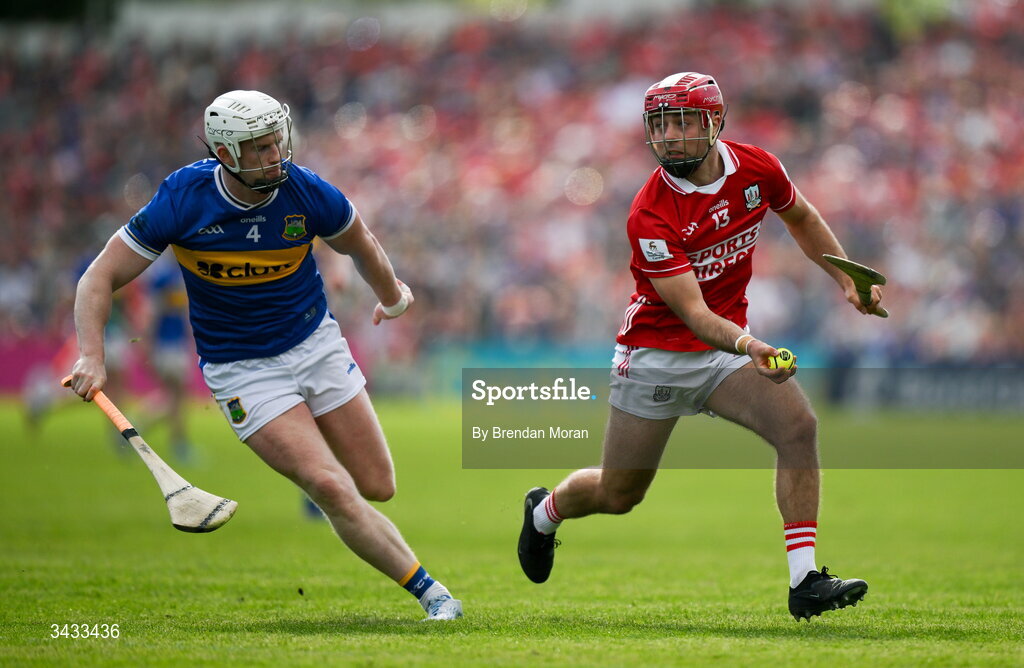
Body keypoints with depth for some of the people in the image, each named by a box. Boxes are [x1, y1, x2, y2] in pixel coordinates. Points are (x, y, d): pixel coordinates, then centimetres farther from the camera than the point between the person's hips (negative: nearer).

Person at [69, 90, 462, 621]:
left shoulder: (308, 193, -14)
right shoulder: (183, 201, -19)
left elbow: (361, 246, 9)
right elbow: (100, 278, -13)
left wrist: (392, 298, 27)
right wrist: (91, 354, -28)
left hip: (317, 343, 3)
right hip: (242, 371, -3)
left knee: (377, 487, 2)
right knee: (332, 489, -19)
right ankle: (431, 594, -8)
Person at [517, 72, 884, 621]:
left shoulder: (756, 168, -9)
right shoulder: (650, 216, -25)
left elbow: (801, 219, 15)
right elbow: (692, 311, -31)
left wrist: (848, 281, 8)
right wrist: (746, 346, -49)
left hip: (728, 344, 4)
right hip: (656, 353, -4)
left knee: (799, 427, -22)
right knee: (617, 494, 6)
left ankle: (804, 584, -21)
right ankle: (545, 510, 42)